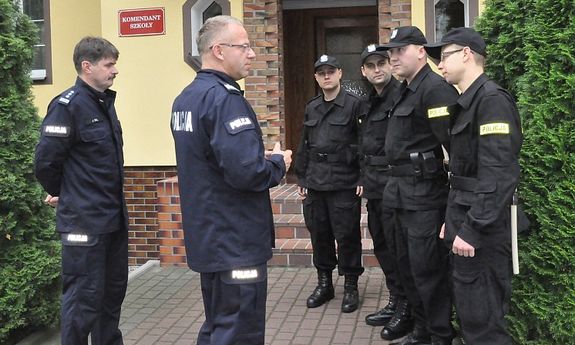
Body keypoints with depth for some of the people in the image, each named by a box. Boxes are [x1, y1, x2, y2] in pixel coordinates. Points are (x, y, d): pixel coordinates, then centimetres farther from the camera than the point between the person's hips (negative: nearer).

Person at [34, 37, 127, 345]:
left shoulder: (104, 102, 11)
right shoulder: (68, 105, -15)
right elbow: (45, 162, -15)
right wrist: (60, 195, 1)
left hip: (114, 217, 8)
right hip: (84, 222, -8)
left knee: (113, 291, 17)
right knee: (84, 298, -1)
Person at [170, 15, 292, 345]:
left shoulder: (185, 98, 11)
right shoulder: (225, 98, -19)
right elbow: (247, 171, -29)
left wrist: (263, 157, 11)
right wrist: (279, 163, -9)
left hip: (207, 237, 10)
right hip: (236, 242, -10)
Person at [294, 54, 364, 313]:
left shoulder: (354, 105, -4)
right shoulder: (311, 108, 13)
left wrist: (363, 178, -12)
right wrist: (301, 178, 14)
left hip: (344, 183, -5)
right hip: (315, 183, 5)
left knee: (347, 234, 2)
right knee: (319, 233, 11)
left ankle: (351, 286, 17)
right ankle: (324, 282, 26)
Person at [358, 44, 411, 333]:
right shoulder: (371, 101, 15)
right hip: (375, 187, 9)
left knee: (396, 247, -2)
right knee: (381, 245, 16)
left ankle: (405, 307, 12)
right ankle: (396, 300, 30)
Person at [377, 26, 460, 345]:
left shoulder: (435, 89, -16)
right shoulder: (406, 90, 15)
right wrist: (396, 185, 13)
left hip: (425, 195, -10)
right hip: (403, 193, 10)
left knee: (427, 270, -1)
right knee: (407, 266, 18)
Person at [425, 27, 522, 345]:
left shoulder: (492, 99, -15)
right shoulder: (467, 102, 15)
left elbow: (499, 175, -24)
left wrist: (472, 230, -25)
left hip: (480, 227, -10)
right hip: (465, 220, 10)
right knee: (469, 312, 18)